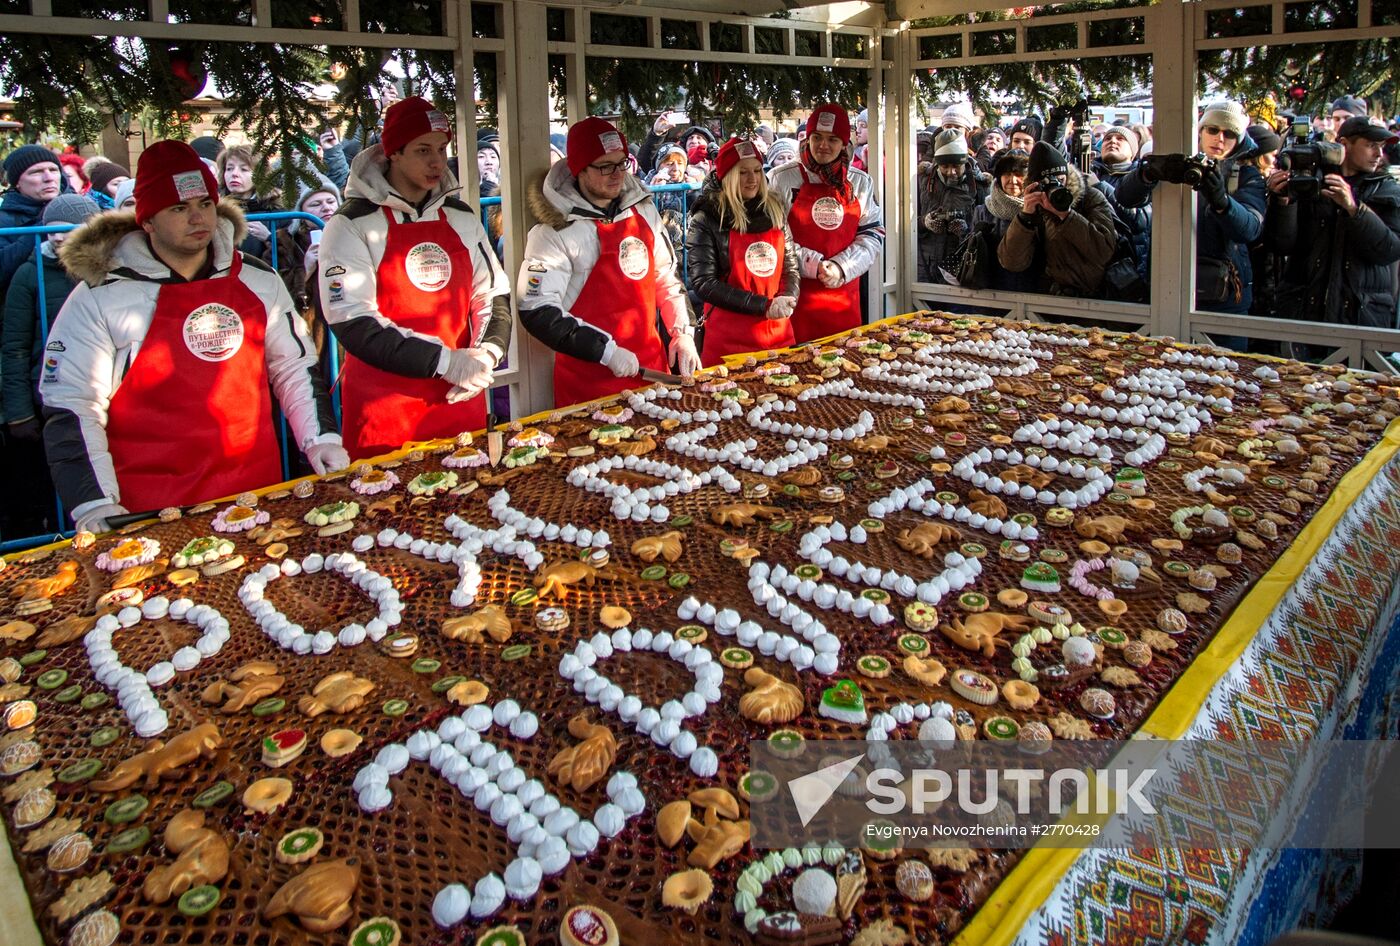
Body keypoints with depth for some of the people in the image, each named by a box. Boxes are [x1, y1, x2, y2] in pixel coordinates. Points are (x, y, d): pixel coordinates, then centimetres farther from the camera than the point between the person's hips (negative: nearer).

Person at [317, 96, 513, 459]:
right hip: (385, 410, -4)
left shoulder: (461, 218, 9)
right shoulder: (352, 225, -6)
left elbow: (494, 296, 11)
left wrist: (487, 353, -10)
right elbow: (353, 324, -14)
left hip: (460, 400, 5)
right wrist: (444, 361, -20)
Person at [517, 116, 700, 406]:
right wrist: (607, 351, -21)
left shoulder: (643, 210, 6)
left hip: (651, 364, 6)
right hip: (589, 379, -6)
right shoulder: (555, 230, -13)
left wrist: (682, 332, 5)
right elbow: (537, 312, -18)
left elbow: (666, 275, 17)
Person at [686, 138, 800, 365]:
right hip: (730, 340, -5)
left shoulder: (774, 210, 8)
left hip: (779, 335, 5)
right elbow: (703, 283, -12)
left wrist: (787, 299, -8)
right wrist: (764, 306, -16)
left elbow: (790, 265, 14)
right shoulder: (707, 220, -6)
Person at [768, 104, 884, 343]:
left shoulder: (860, 182, 11)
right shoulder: (781, 179, 0)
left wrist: (842, 267, -9)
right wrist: (812, 265, -13)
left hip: (844, 294, 3)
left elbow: (872, 234, 8)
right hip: (797, 294, -3)